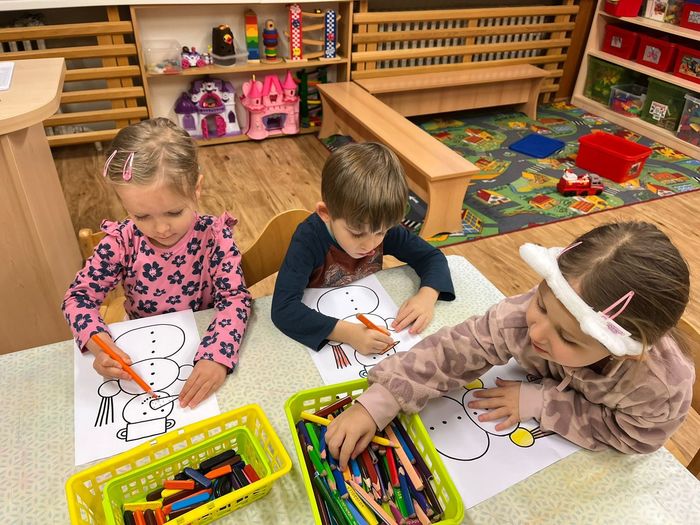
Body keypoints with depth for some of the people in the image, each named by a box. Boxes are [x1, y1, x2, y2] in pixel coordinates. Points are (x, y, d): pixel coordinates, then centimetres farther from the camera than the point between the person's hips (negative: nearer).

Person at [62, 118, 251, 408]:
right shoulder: (122, 242, -14)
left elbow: (235, 297, -22)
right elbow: (79, 296, -7)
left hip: (202, 340, -1)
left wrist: (217, 356, -39)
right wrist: (99, 343, -27)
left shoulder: (214, 236, -19)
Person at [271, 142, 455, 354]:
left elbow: (432, 256, -5)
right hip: (323, 334, -4)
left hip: (371, 322, 4)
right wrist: (348, 333, -44)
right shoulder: (309, 239, -27)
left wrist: (427, 296, -25)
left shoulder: (382, 227, -16)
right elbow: (283, 309, -35)